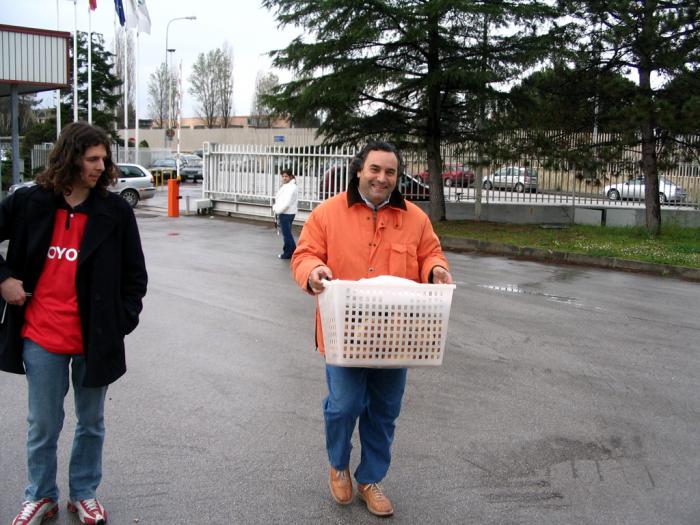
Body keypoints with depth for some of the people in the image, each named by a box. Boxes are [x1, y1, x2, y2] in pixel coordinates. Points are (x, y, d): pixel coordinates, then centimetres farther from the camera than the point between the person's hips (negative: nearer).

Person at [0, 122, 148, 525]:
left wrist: (121, 323, -4)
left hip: (95, 337, 0)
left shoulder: (116, 211, -5)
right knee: (43, 425, 13)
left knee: (91, 422, 15)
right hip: (41, 338, 0)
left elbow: (135, 274, 1)